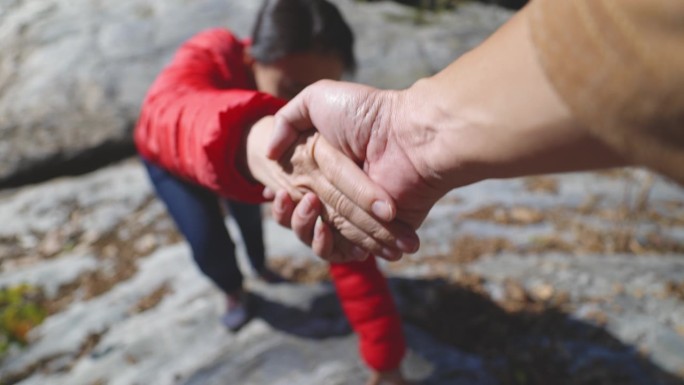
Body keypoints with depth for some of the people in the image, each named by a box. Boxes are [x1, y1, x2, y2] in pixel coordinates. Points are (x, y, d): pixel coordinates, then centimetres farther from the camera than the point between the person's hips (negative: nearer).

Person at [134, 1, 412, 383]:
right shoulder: (212, 56, -44)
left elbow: (348, 248, -38)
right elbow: (169, 112, -68)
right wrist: (251, 140, -91)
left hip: (244, 160, 2)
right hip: (170, 159, -2)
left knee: (249, 214, 20)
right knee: (209, 245, -10)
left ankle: (260, 264, 58)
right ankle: (233, 291, 26)